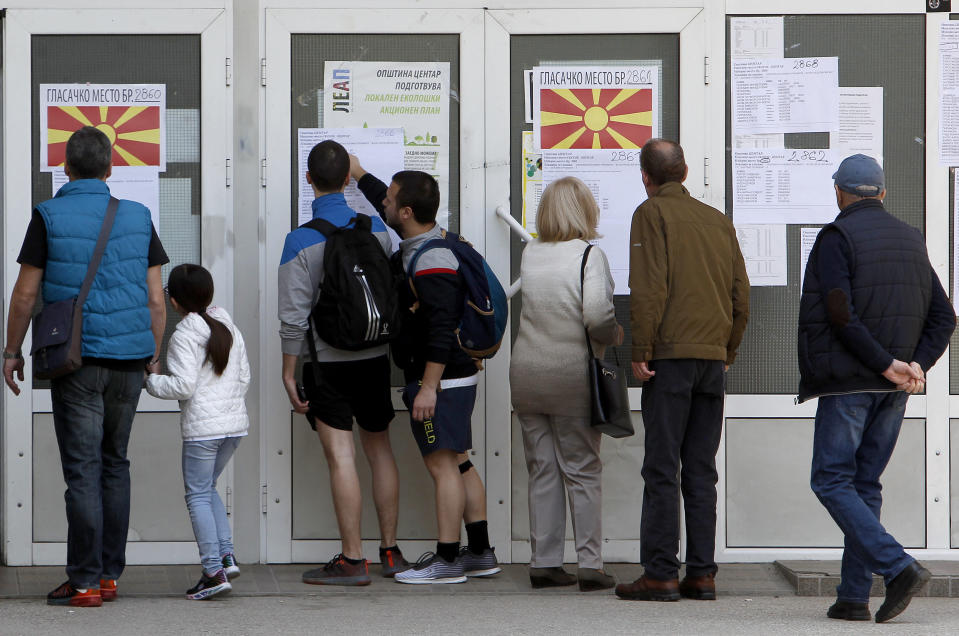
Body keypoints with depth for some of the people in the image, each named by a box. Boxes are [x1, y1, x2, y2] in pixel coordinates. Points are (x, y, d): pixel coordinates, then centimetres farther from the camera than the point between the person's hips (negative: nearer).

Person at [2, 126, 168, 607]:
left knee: (83, 469, -2)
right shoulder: (137, 218, 6)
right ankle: (110, 574, 14)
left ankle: (85, 582, -3)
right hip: (128, 359, 3)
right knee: (115, 463, 13)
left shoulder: (49, 217, -3)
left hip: (77, 360, -3)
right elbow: (156, 301, 6)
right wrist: (154, 357, 17)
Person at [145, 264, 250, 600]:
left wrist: (152, 377, -4)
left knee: (197, 495, 0)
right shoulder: (230, 328, 10)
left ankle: (214, 571, -7)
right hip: (236, 422, 7)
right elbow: (244, 377, 14)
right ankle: (226, 553, 9)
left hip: (202, 427, -7)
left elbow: (184, 385, -18)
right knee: (208, 487, 21)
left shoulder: (184, 335, -11)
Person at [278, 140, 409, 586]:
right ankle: (390, 552, 21)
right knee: (380, 450, 14)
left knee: (341, 457, -3)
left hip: (329, 362, -5)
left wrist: (288, 373, -4)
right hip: (376, 358, 5)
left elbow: (294, 316, -12)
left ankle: (352, 559, -3)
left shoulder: (301, 241, -13)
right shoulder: (376, 229, 0)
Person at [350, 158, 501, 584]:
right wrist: (358, 174, 40)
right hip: (455, 377, 10)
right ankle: (480, 553, 17)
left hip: (442, 380, -10)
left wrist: (428, 387, -24)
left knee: (442, 463, -8)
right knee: (458, 463, 13)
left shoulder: (432, 263, -19)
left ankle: (447, 560, -7)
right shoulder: (420, 243, 11)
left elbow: (441, 331, -24)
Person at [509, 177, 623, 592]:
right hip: (573, 375, -4)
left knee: (542, 471, 9)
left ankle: (544, 562, 10)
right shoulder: (589, 255, -11)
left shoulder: (529, 255, 4)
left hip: (526, 374, 4)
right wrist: (616, 335, -1)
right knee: (582, 471, 3)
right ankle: (589, 565, 1)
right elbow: (597, 316, -21)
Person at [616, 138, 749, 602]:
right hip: (714, 358, 6)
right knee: (701, 472, 8)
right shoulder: (718, 220, 14)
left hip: (671, 356, -5)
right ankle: (702, 573, 6)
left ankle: (660, 574, -6)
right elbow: (740, 295, 13)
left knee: (662, 470, -4)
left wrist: (640, 351, -10)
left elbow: (648, 288, -13)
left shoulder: (652, 214, -2)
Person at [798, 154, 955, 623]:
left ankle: (898, 567, -17)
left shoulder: (836, 237, -7)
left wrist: (887, 364, -14)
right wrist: (916, 364, -3)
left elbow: (840, 314, -19)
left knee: (831, 481, -1)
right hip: (894, 389, 6)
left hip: (848, 381, -6)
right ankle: (853, 596, 8)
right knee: (865, 484, 11)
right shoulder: (910, 239, 13)